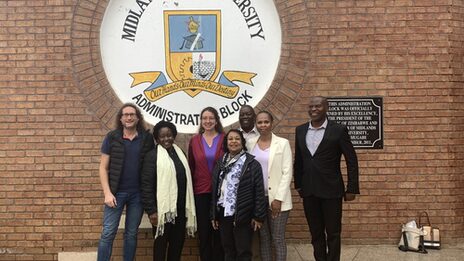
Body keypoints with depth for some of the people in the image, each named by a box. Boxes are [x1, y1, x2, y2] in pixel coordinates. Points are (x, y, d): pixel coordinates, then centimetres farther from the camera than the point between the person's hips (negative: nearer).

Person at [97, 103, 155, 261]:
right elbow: (103, 167, 0)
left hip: (138, 193, 1)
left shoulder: (147, 138, 0)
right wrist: (107, 193, -9)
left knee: (131, 234, 11)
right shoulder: (112, 137, -2)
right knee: (108, 233, 0)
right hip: (116, 192, -1)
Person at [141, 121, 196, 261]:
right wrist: (151, 210, -15)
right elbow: (146, 185, -10)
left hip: (181, 208, 5)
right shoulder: (152, 155, -5)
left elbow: (187, 180, 14)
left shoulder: (180, 154, 12)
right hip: (163, 208, -5)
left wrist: (189, 207, 10)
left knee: (178, 242, 13)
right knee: (161, 243, 7)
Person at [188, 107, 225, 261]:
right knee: (204, 232, 9)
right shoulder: (194, 141, 4)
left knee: (219, 231, 8)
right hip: (201, 192, 1)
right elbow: (191, 167, 7)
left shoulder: (225, 139, -1)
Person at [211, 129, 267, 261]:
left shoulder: (252, 164, -6)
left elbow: (259, 191, -8)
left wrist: (258, 216, -11)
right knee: (228, 250, 16)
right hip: (223, 213, 5)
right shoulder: (220, 163, 10)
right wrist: (213, 215, 10)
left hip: (243, 215, -5)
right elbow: (215, 190, 12)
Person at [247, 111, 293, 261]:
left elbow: (287, 173, -7)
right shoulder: (250, 143, 7)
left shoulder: (282, 143, -3)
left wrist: (278, 199, -12)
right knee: (263, 238, 11)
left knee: (278, 239, 2)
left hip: (277, 199, -3)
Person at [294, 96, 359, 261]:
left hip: (331, 190, -4)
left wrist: (352, 188, -6)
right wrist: (298, 184, 13)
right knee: (315, 232, 14)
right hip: (308, 191, 4)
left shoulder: (339, 130, -7)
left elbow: (352, 161, -4)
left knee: (333, 232, 8)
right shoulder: (300, 130, 5)